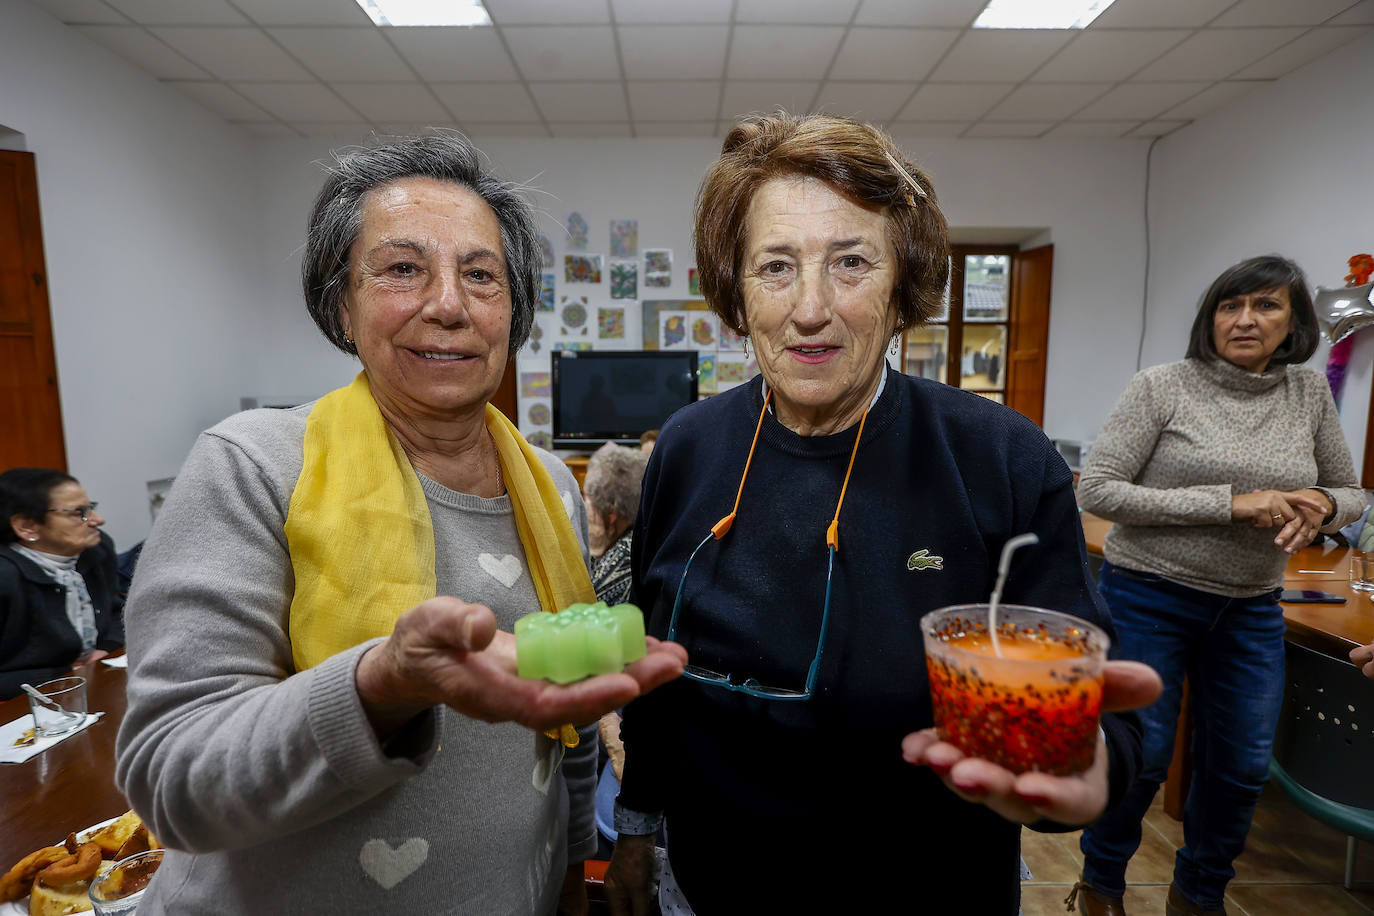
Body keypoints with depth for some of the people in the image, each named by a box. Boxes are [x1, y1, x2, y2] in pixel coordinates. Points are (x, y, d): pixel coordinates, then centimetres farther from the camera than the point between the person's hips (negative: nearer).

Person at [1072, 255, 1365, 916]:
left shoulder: (1310, 394, 4)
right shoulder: (1162, 387, -12)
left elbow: (1350, 493, 14)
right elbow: (1097, 490, -17)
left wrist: (1321, 504, -11)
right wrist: (1229, 503, -23)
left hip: (1252, 608, 5)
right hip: (1149, 596, -5)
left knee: (1244, 763, 14)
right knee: (1141, 755, 4)